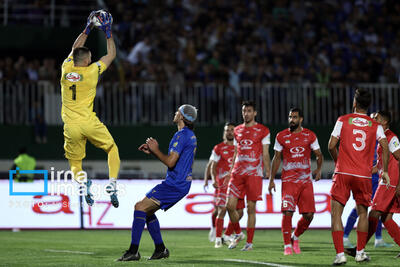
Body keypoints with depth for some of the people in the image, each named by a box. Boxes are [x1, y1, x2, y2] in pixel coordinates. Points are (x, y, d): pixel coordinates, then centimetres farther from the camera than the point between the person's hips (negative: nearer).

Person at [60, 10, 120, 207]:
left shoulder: (66, 69, 2)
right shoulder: (92, 71, -6)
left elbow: (75, 49, 23)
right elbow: (111, 54, 10)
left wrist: (87, 29, 28)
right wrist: (108, 32, 16)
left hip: (71, 126, 2)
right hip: (89, 123, -2)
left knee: (75, 163, 14)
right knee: (112, 149, 17)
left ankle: (82, 180, -19)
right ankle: (112, 184, -2)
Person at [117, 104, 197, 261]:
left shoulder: (181, 135, -15)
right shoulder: (190, 135, 18)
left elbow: (170, 162, -21)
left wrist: (156, 149, -6)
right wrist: (152, 151, 16)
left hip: (174, 185, -10)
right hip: (182, 183, 10)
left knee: (140, 207, -15)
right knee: (147, 211, 17)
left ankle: (133, 251, -20)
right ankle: (160, 249, 17)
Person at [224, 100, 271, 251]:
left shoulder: (262, 131, 2)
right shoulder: (237, 130, 15)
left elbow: (265, 154, 1)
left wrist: (268, 175, -5)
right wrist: (231, 173, 15)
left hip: (254, 173, -4)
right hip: (238, 172, 4)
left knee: (251, 208, -2)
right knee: (230, 205, -4)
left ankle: (249, 242, 4)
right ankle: (238, 234, 19)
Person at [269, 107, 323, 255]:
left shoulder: (310, 135, 5)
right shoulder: (281, 136, 3)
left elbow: (319, 155, 11)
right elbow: (277, 158, 9)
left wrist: (318, 169, -8)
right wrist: (272, 179, 5)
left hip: (306, 181, 2)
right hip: (288, 180, -2)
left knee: (308, 215, -2)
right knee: (287, 212, -13)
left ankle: (295, 238, 23)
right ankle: (287, 245, -3)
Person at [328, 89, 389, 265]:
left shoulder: (343, 120, 3)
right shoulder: (376, 126, 7)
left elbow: (331, 146, 0)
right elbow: (385, 147, -5)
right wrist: (384, 171, 3)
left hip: (343, 173, -2)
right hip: (364, 175, 2)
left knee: (336, 213, 0)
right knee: (362, 213, 19)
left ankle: (340, 254, -12)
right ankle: (360, 252, 21)